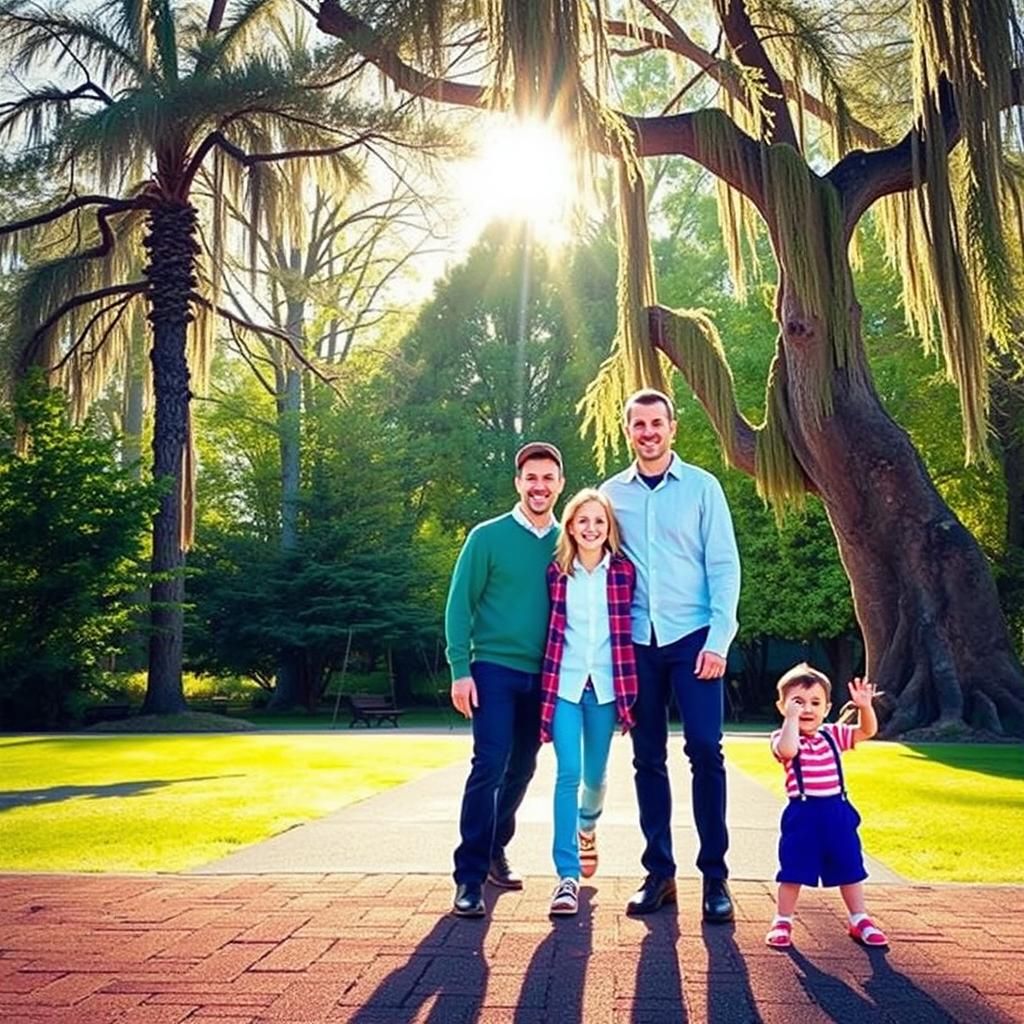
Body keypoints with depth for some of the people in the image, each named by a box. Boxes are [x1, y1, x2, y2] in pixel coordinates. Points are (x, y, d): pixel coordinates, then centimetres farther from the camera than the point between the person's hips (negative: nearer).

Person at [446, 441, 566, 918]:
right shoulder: (488, 537, -3)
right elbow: (459, 605, -4)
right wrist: (460, 670, -11)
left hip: (544, 675, 4)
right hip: (494, 668, -4)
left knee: (521, 769, 13)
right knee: (490, 766, -11)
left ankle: (494, 849, 32)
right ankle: (469, 876, -3)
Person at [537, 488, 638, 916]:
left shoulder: (624, 571, 2)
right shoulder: (556, 572, 2)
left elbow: (631, 630, 4)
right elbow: (548, 632, 4)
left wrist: (629, 691, 1)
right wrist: (545, 691, 2)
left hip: (605, 683, 1)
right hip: (564, 683, -1)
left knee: (595, 774, 13)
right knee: (567, 774, -8)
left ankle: (586, 828, 46)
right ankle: (567, 875, -3)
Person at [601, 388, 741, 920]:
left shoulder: (701, 487, 2)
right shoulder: (611, 492, 9)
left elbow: (724, 566, -2)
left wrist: (718, 641, -10)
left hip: (692, 637, -2)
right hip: (636, 642, 3)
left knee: (705, 752, -5)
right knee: (647, 759, 6)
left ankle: (714, 875, 7)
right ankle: (659, 872, 17)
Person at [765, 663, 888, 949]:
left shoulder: (832, 735, 6)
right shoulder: (783, 737, -11)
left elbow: (867, 732, 9)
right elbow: (787, 750, -34)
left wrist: (865, 707, -8)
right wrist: (792, 718, -30)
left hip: (837, 811, 5)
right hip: (803, 814, -5)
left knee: (849, 868, 15)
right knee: (793, 871, 3)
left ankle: (859, 921, 30)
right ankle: (782, 922, 17)